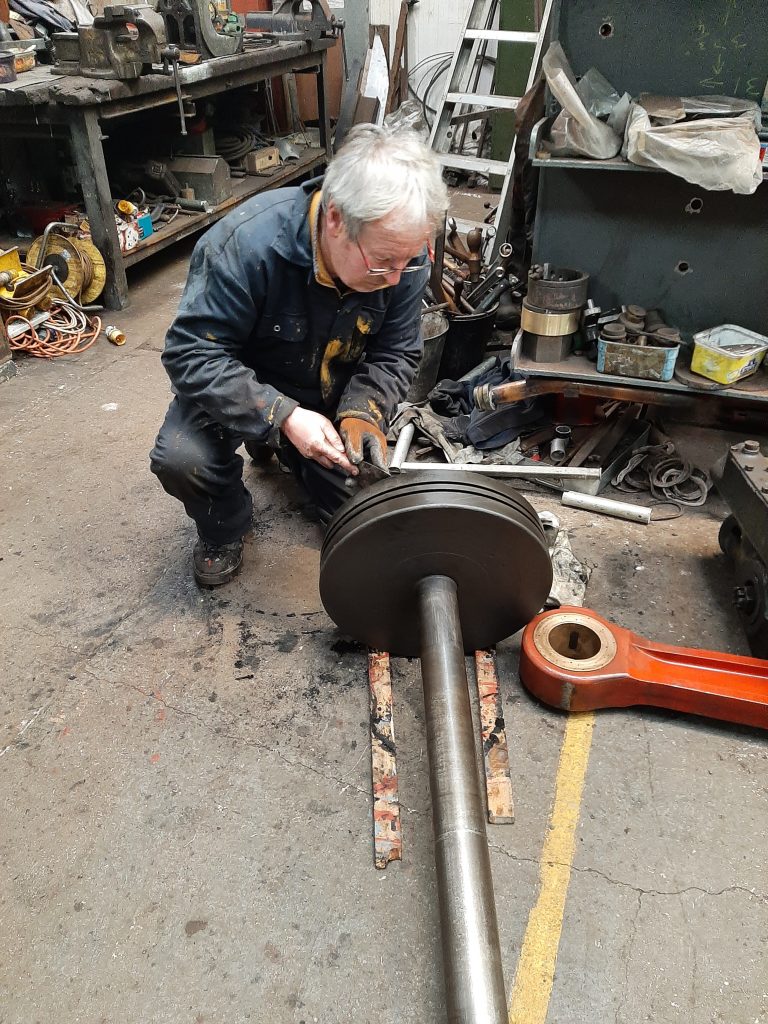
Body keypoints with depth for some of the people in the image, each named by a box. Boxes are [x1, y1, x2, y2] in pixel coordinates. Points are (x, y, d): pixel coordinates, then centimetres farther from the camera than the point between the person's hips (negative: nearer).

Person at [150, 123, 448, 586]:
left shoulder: (404, 254, -21)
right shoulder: (246, 243, -33)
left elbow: (395, 355, -11)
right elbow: (192, 353, -30)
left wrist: (363, 413, -31)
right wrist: (281, 416, -41)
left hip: (335, 394, 4)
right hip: (245, 389, -3)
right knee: (181, 458, -30)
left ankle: (295, 458, 28)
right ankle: (226, 528, 5)